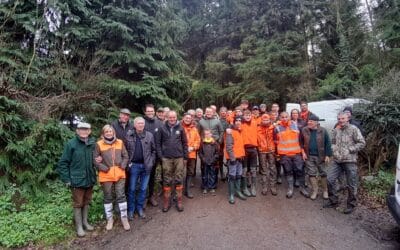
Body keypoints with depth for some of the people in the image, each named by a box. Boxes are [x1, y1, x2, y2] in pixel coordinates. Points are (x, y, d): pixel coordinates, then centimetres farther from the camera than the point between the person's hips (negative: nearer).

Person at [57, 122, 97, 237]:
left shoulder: (93, 143, 0)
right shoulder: (71, 144, -11)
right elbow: (63, 163, -7)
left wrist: (94, 175, 7)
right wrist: (66, 179, -9)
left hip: (90, 179, 4)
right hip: (77, 180, -4)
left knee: (87, 202, 18)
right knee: (78, 204, 7)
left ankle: (85, 222, 34)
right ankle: (79, 226, 22)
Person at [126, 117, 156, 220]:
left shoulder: (150, 135, 0)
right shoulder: (129, 135, -2)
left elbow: (153, 150, 6)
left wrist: (151, 162, -1)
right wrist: (128, 162, -3)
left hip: (146, 166, 1)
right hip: (134, 165, -1)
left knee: (143, 188, 10)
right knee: (132, 189, 8)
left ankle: (139, 208, 26)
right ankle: (131, 209, 23)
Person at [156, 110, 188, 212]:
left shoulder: (180, 128, 2)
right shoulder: (163, 128, 0)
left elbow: (185, 142, 5)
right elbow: (158, 142, 2)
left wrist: (185, 155, 1)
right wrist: (160, 155, -5)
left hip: (179, 158, 0)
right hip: (166, 158, 0)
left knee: (179, 179, 6)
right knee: (167, 180, 7)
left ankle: (179, 201, 18)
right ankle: (166, 201, 19)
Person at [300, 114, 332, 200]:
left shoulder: (323, 131, -7)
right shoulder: (304, 130, -2)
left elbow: (328, 143, -4)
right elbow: (301, 142, 6)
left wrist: (327, 155, -8)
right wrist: (303, 152, -3)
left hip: (320, 156, -1)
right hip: (309, 156, 2)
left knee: (323, 173, 9)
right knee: (312, 174, 7)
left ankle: (325, 191, 24)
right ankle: (315, 191, 20)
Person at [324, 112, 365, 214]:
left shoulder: (353, 129, -7)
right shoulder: (336, 130, 9)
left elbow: (362, 143, -8)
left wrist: (349, 150, -13)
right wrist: (334, 150, 3)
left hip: (350, 161, -5)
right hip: (337, 161, 5)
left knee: (351, 185, 5)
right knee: (330, 180, 4)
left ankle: (351, 205, 23)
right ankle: (333, 201, 21)